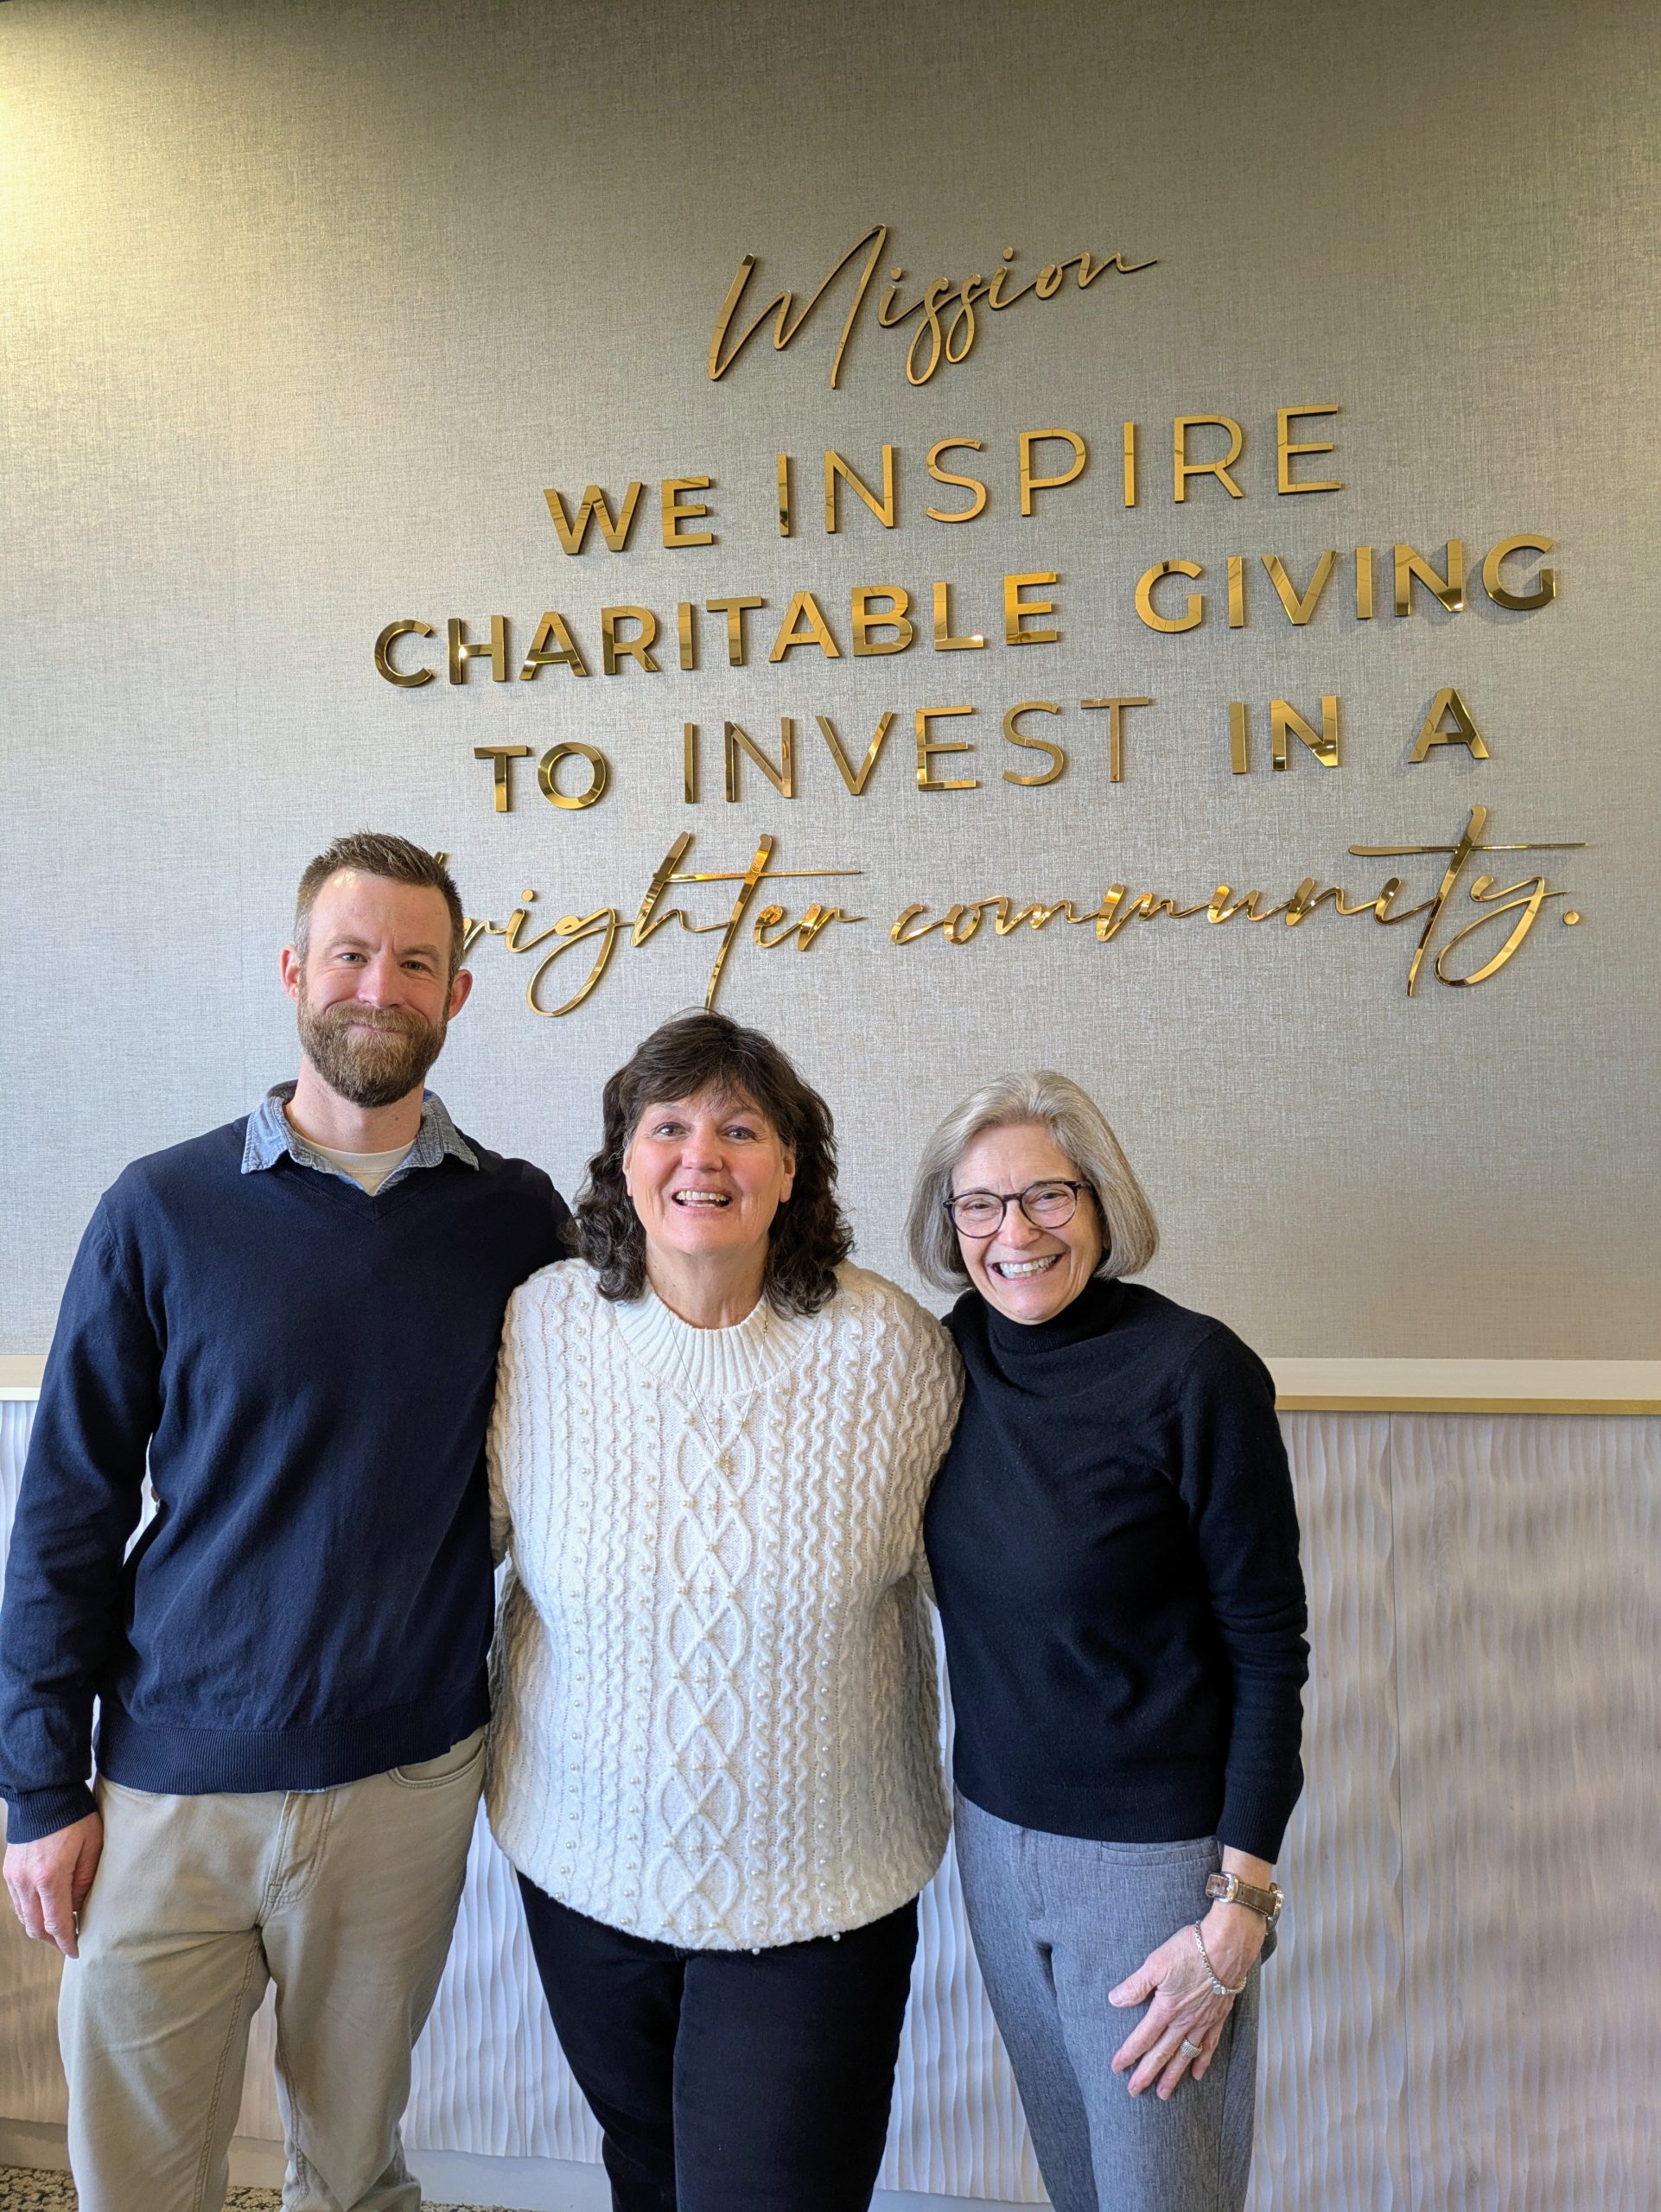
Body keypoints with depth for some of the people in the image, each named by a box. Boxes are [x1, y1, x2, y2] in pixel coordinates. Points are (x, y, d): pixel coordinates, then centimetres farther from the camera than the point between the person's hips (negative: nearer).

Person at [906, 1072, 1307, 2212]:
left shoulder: (1196, 1372, -20)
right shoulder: (959, 1355, -4)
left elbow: (1270, 1651, -15)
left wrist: (1239, 1912, -14)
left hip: (1157, 1853, -5)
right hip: (996, 1826, 5)